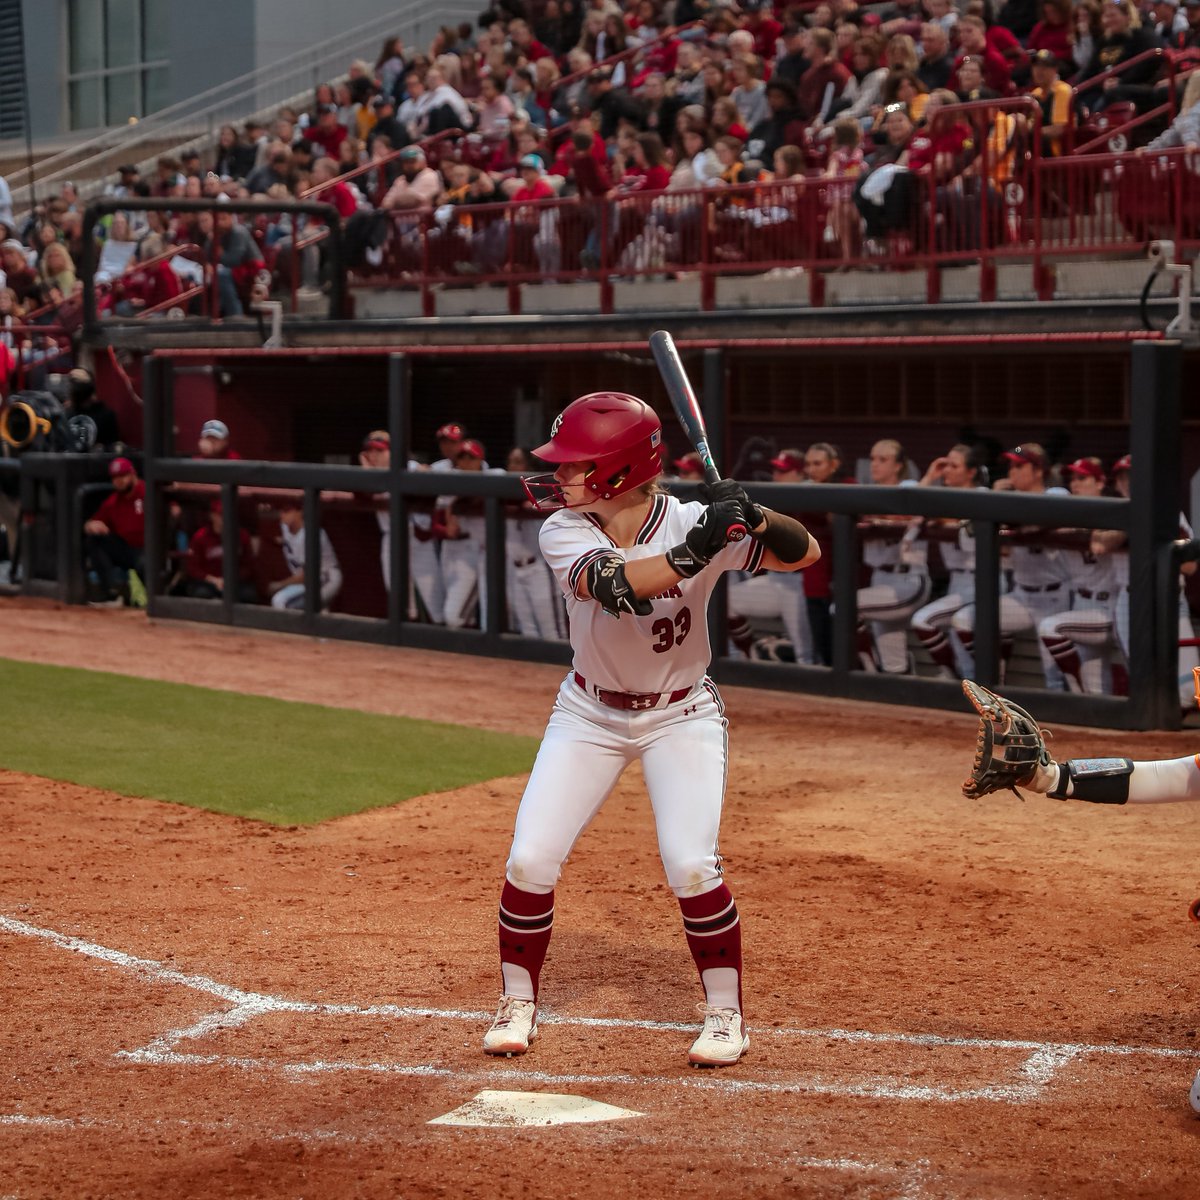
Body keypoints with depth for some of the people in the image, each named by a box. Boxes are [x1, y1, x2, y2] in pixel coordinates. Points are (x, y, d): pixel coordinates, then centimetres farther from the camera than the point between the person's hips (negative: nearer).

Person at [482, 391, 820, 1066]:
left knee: (691, 866, -17)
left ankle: (727, 1015, 5)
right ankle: (519, 1004, 17)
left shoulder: (692, 524, -20)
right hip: (590, 713, 2)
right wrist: (696, 551, -50)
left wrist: (754, 519, -43)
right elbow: (616, 585, -38)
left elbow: (805, 554, -24)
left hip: (682, 716, -2)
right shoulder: (564, 532, -18)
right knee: (530, 860, -6)